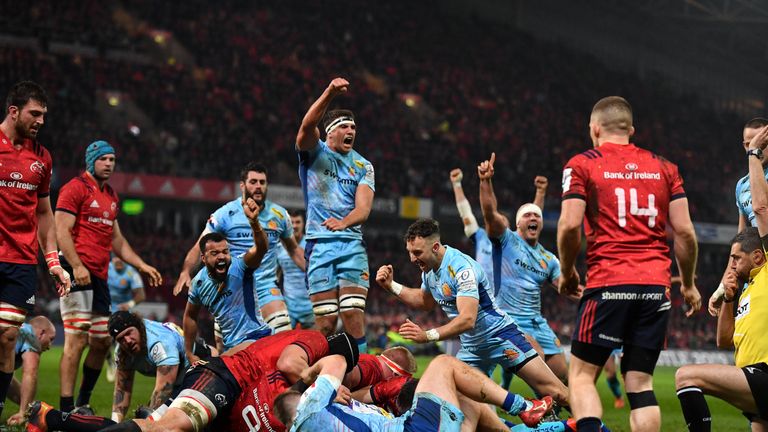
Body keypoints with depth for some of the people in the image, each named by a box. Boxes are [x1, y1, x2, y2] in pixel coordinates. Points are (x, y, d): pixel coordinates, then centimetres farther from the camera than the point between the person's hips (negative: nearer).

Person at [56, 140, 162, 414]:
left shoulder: (110, 196, 22)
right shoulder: (75, 188, -4)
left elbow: (117, 240, 29)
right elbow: (62, 232, -12)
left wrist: (142, 266, 22)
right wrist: (77, 266, -23)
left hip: (99, 276, 9)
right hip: (77, 273, -9)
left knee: (102, 342, 11)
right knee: (77, 340, -13)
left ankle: (83, 402, 23)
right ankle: (66, 409, -12)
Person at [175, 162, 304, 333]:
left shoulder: (279, 214, 6)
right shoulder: (225, 214, -3)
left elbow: (294, 250, 19)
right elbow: (200, 246, -4)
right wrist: (185, 272, -20)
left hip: (267, 286, 2)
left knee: (284, 331, -18)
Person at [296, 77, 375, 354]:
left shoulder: (363, 166, 13)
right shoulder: (314, 152, 6)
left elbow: (363, 208, -1)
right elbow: (307, 126, -17)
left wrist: (343, 222, -24)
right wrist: (329, 94, -32)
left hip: (352, 244, 2)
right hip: (319, 244, -2)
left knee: (353, 315, -10)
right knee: (325, 322, -6)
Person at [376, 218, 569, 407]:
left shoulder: (461, 268, -24)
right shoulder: (428, 269, 2)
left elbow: (468, 319, -33)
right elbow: (426, 302, 23)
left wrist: (427, 335, -40)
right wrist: (391, 286, 11)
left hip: (499, 336, -8)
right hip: (471, 348, 8)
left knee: (556, 393, -14)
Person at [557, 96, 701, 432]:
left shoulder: (582, 165, 4)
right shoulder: (664, 168, 14)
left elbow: (569, 225, -7)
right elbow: (684, 231, 8)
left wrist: (567, 273, 8)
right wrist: (688, 283, 19)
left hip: (608, 285, -3)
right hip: (656, 287, 4)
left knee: (581, 374, 4)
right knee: (640, 382, 7)